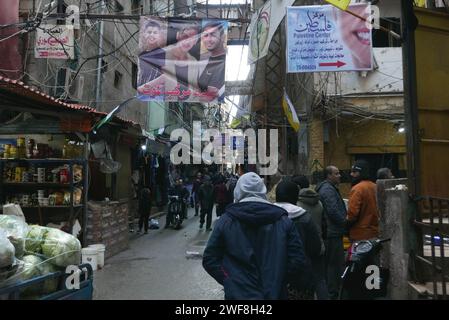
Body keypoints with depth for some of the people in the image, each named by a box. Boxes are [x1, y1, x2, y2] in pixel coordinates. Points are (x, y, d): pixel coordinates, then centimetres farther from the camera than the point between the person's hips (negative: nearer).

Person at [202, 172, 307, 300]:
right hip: (275, 293, 2)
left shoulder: (226, 221, -7)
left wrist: (229, 281, 3)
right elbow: (298, 260, -5)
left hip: (239, 293, -1)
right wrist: (279, 280, 7)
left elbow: (209, 260, -6)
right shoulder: (283, 221, -4)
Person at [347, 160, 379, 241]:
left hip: (360, 234, -8)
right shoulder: (374, 187, 8)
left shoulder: (357, 188, -17)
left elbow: (352, 212, -20)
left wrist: (347, 224, -4)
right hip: (374, 232, 8)